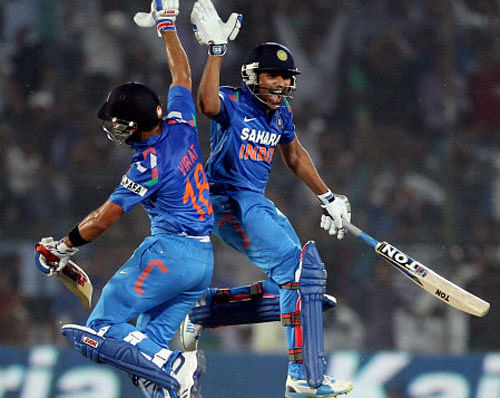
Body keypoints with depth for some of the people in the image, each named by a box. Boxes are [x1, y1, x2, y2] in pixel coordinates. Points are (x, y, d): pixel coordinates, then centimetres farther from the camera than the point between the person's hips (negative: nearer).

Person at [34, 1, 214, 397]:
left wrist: (64, 247, 7)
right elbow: (182, 76, 20)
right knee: (148, 342, 8)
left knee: (102, 330, -7)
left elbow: (105, 217, -7)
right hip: (204, 260, 9)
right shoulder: (180, 126, 4)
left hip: (167, 252, -9)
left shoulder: (149, 166, -14)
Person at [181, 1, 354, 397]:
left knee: (291, 288, 9)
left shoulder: (281, 112, 10)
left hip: (259, 203, 9)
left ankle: (205, 310, 17)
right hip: (229, 203, -9)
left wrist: (327, 197, 25)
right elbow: (208, 104, -36)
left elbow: (295, 155, 26)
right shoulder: (232, 104, -12)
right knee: (297, 267, -22)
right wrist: (216, 51, -38)